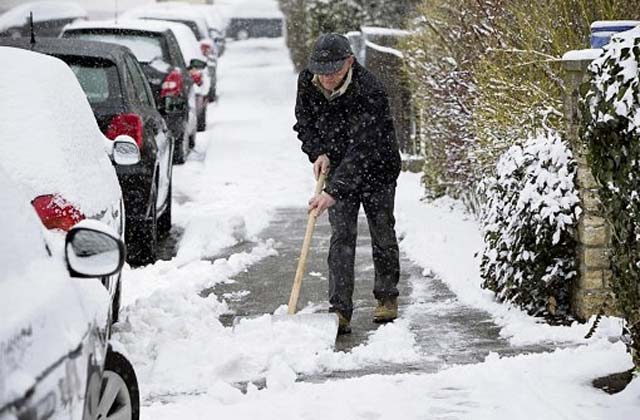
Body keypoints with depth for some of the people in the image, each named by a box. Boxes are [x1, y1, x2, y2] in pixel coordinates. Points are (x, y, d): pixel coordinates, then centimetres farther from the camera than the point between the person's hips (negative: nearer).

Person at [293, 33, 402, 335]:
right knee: (342, 235, -8)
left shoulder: (370, 91, -32)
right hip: (338, 169, 3)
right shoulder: (307, 82, -13)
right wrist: (318, 153, -14)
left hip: (377, 169, -3)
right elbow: (304, 123, 5)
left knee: (383, 234, 8)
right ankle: (340, 311, -13)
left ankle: (387, 298, 30)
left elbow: (362, 149, -37)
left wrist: (333, 191, -43)